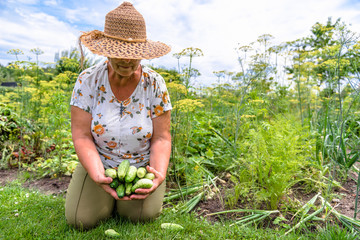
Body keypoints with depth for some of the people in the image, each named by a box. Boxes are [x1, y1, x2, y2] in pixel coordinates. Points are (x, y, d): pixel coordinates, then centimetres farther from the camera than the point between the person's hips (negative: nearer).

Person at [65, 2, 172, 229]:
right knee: (82, 219, -12)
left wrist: (159, 176, -33)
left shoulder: (155, 84, -17)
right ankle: (110, 191, 20)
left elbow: (161, 138, -15)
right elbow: (82, 137, -16)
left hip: (142, 164, 0)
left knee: (143, 214, -18)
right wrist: (97, 176, -33)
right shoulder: (88, 81, -16)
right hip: (99, 162, 1)